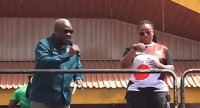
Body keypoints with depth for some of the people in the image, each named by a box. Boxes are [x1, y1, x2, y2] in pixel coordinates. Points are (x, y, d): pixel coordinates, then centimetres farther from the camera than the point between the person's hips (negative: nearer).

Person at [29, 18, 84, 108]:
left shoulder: (72, 48, 11)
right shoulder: (44, 44, -8)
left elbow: (78, 68, 20)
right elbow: (43, 62, -27)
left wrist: (78, 78, -2)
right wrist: (67, 55, -30)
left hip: (64, 100, 6)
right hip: (42, 98, -6)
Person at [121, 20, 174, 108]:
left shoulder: (163, 49, 12)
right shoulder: (132, 49, 13)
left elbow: (171, 69, 8)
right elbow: (123, 65, -3)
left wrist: (160, 65, -12)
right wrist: (134, 49, -14)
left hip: (158, 90, 0)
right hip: (136, 90, 0)